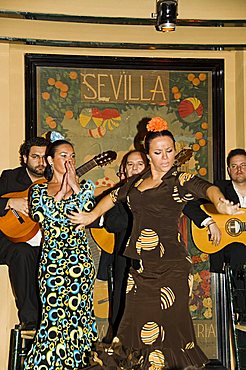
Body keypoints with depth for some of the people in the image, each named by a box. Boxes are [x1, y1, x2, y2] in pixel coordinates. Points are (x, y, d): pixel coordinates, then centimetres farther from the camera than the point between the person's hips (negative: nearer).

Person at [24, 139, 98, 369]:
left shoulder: (84, 187, 12)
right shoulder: (39, 190, 11)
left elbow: (90, 212, -6)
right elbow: (38, 214, -7)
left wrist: (75, 185, -5)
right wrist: (60, 191, -4)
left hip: (79, 258, 1)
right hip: (52, 258, 0)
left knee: (76, 309, -1)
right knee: (54, 312, -6)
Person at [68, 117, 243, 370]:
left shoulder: (180, 180, -3)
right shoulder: (137, 182, 13)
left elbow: (206, 188, -24)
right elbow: (113, 197, 32)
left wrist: (220, 203, -44)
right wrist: (91, 216, 32)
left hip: (170, 265, -5)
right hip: (140, 265, 5)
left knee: (168, 324, -6)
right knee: (137, 323, 6)